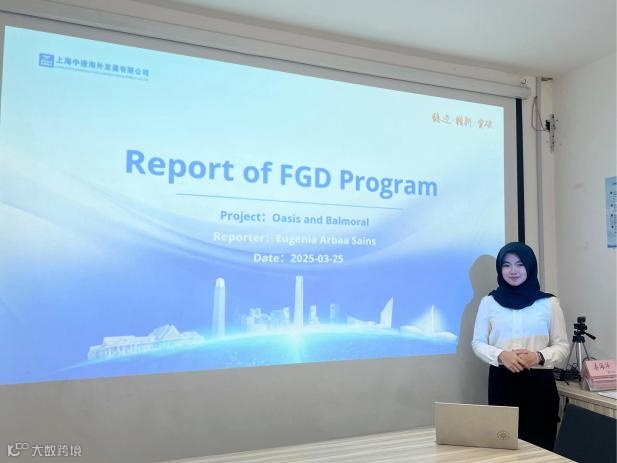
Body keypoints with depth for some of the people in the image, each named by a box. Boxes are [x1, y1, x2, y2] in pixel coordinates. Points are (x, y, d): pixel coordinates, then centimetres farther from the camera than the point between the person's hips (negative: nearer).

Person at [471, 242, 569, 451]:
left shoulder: (549, 302, 1)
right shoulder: (489, 302, 3)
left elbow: (562, 345, 3)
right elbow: (478, 343, 4)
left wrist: (538, 356, -15)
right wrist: (501, 355, -14)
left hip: (539, 383, 0)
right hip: (502, 382, 0)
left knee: (541, 446, 2)